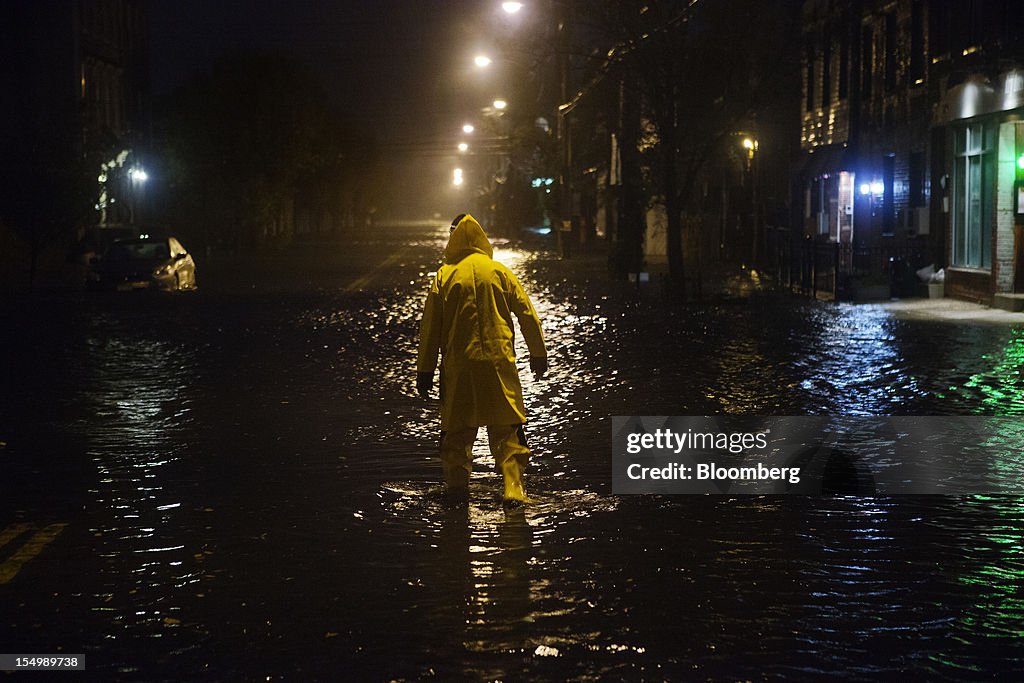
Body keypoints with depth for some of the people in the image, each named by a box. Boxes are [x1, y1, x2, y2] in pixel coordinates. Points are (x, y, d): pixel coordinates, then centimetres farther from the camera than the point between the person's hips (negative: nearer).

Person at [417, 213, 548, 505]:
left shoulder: (444, 276, -1)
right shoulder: (500, 272, 1)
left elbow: (430, 326, 1)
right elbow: (527, 314, 4)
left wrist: (425, 370, 7)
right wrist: (538, 355, 16)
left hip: (457, 364, 0)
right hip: (499, 361, 0)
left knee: (457, 427, 12)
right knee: (507, 427, 4)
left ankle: (457, 485, 18)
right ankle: (513, 487, -4)